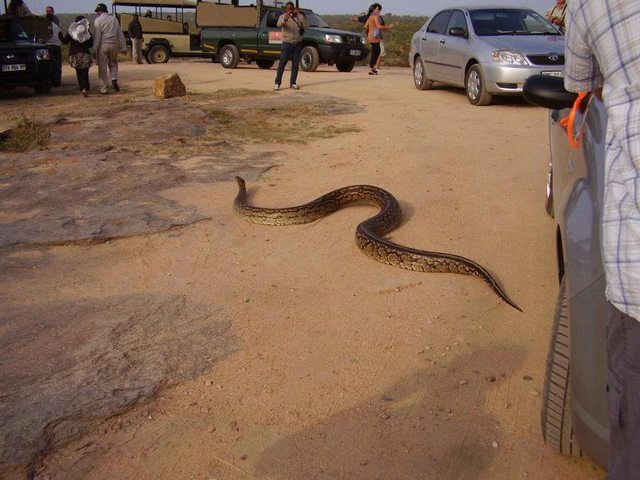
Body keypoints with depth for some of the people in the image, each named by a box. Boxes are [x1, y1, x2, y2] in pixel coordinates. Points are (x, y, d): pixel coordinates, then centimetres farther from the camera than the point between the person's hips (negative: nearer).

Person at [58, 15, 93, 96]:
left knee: (78, 72, 11)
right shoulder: (87, 32, 2)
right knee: (85, 72, -6)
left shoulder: (71, 31, 4)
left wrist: (60, 35, 24)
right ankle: (85, 88, -24)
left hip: (74, 54, 1)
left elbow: (65, 41, 6)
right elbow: (91, 44, 4)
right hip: (85, 54, -1)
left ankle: (82, 88, 9)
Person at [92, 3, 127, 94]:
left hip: (103, 45, -3)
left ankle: (104, 88, 4)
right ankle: (114, 79, -5)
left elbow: (97, 36, -9)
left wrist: (95, 49, -6)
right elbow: (120, 34, 10)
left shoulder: (98, 20, -4)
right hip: (114, 45, 4)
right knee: (113, 64, 21)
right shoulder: (114, 19, 9)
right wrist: (123, 48, 14)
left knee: (102, 67, 3)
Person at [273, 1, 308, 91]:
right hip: (287, 43, -2)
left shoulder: (299, 16, 4)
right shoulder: (283, 16, -2)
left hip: (298, 43, 3)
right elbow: (279, 24, -23)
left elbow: (306, 24, -10)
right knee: (282, 63, -6)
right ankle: (277, 83, -6)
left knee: (295, 64, 4)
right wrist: (284, 19, -44)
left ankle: (293, 83, 12)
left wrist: (299, 14, -19)